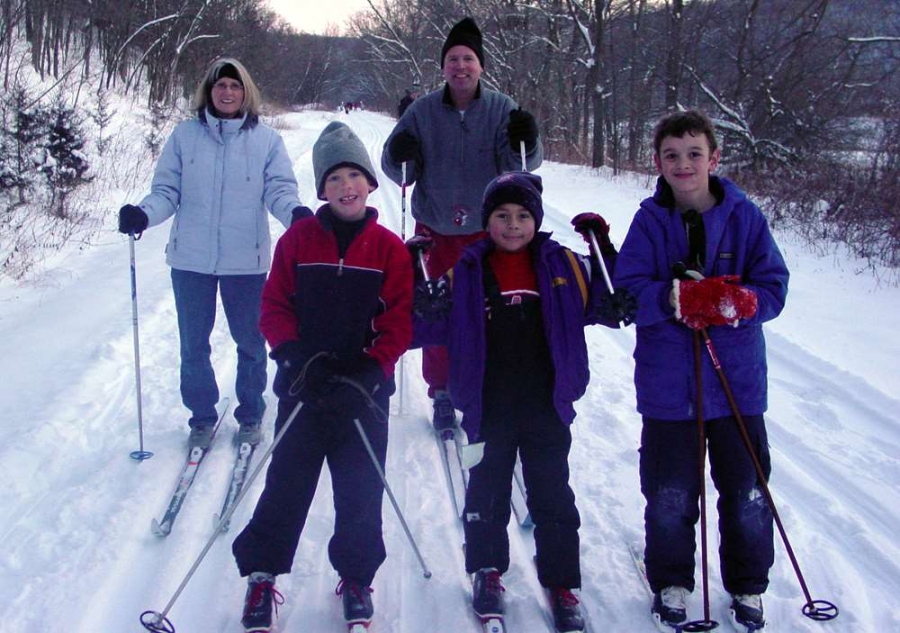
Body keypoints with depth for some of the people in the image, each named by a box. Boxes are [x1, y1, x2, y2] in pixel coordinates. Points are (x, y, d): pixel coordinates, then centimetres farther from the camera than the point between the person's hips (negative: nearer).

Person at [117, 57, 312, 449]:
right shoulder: (185, 135, 3)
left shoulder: (266, 139, 1)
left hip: (246, 260, -1)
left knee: (250, 343, 11)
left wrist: (295, 212, -25)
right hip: (191, 259, 1)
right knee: (193, 344, 10)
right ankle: (202, 417, 28)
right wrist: (143, 213, -17)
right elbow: (167, 191, 3)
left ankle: (250, 416, 30)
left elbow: (279, 190, -3)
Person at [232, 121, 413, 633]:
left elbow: (399, 322, -3)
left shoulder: (389, 248, -2)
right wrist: (296, 358, -13)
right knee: (286, 485, 6)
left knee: (360, 492, 8)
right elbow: (275, 306, 1)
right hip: (304, 386, 0)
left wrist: (368, 374, -15)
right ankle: (261, 574, 22)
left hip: (364, 391, 0)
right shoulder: (299, 240, 0)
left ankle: (356, 578, 26)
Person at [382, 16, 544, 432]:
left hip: (485, 229, 0)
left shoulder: (502, 109, -6)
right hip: (435, 228, 0)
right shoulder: (422, 111, -5)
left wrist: (525, 142, -35)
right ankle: (442, 394, 20)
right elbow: (397, 172, -3)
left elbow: (521, 164, -13)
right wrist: (400, 155, -26)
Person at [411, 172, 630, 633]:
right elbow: (424, 326, 2)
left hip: (546, 409, 0)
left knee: (552, 499, 7)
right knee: (486, 495, 14)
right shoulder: (466, 274, 0)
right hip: (488, 411, 1)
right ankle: (487, 572, 33)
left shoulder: (562, 266, 1)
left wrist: (604, 251, -6)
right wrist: (413, 282, -12)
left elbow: (609, 307, 3)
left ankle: (561, 584, 19)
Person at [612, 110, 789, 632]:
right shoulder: (650, 220, -3)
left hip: (738, 379, 1)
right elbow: (627, 292, -10)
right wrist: (675, 298, -27)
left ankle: (748, 587, 31)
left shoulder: (744, 215, -3)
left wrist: (734, 301, -24)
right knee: (670, 493, 10)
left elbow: (774, 288, -4)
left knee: (747, 492, 10)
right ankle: (672, 583, 32)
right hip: (668, 384, 0)